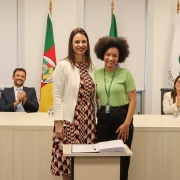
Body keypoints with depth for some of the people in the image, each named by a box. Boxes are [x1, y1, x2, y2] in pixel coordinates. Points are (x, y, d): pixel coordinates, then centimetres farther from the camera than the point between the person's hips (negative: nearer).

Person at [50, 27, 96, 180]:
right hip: (70, 119, -5)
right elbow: (57, 96, -9)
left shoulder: (91, 66, 9)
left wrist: (95, 118, 11)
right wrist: (58, 122, -13)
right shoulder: (63, 65, -7)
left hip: (88, 119, 5)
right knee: (68, 160, 0)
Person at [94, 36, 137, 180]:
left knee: (121, 158, 4)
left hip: (122, 117, -3)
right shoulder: (96, 74, 4)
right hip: (103, 118, 3)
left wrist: (127, 123, -13)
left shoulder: (125, 73, -5)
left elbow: (133, 100, -6)